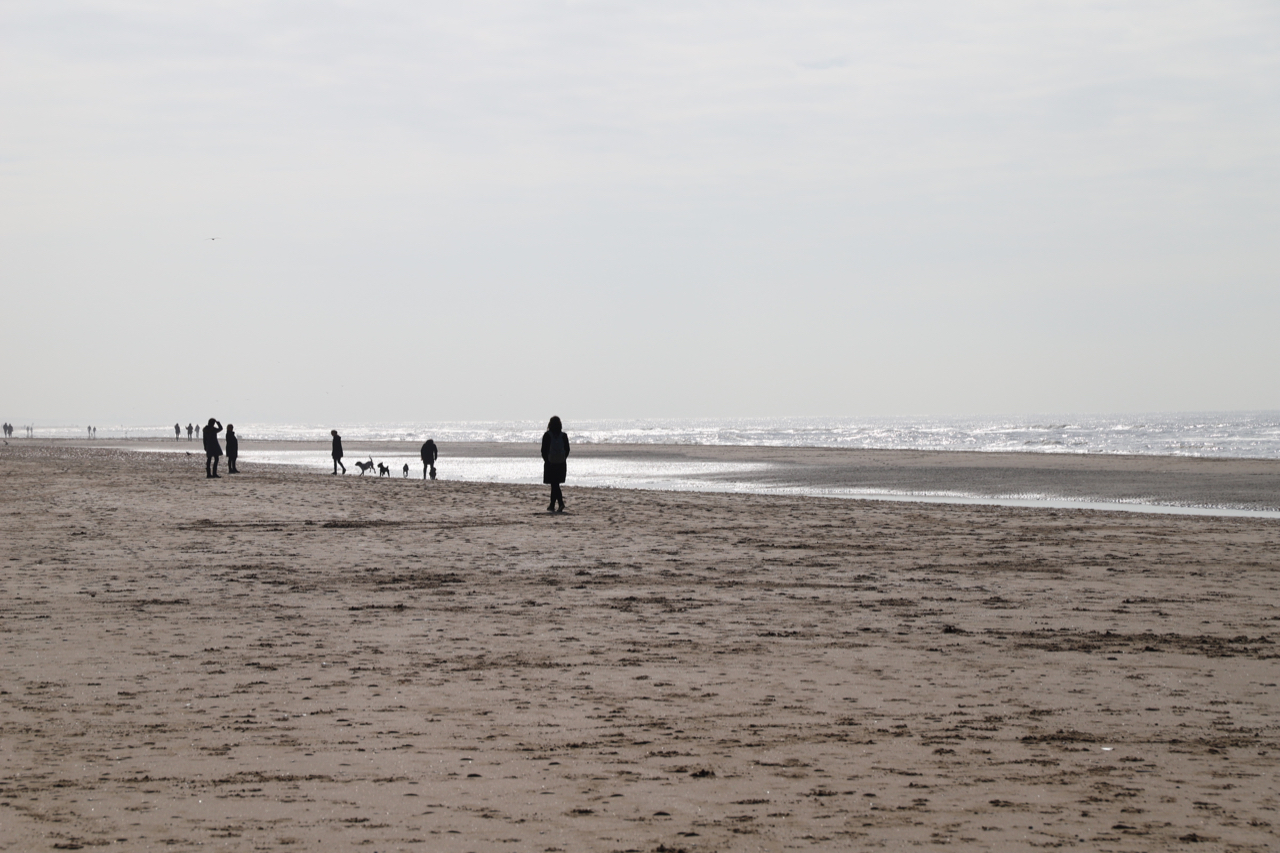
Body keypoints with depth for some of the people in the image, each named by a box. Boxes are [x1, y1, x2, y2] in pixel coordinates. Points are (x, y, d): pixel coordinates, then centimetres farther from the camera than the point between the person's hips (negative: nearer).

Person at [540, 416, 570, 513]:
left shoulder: (547, 435, -8)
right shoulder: (563, 436, 1)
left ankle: (560, 502, -22)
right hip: (561, 464, 4)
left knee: (554, 484, -4)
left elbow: (543, 450, -7)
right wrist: (563, 459, 12)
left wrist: (546, 460, 5)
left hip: (550, 463, -4)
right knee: (555, 484, 13)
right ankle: (552, 505, 19)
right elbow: (567, 449, 4)